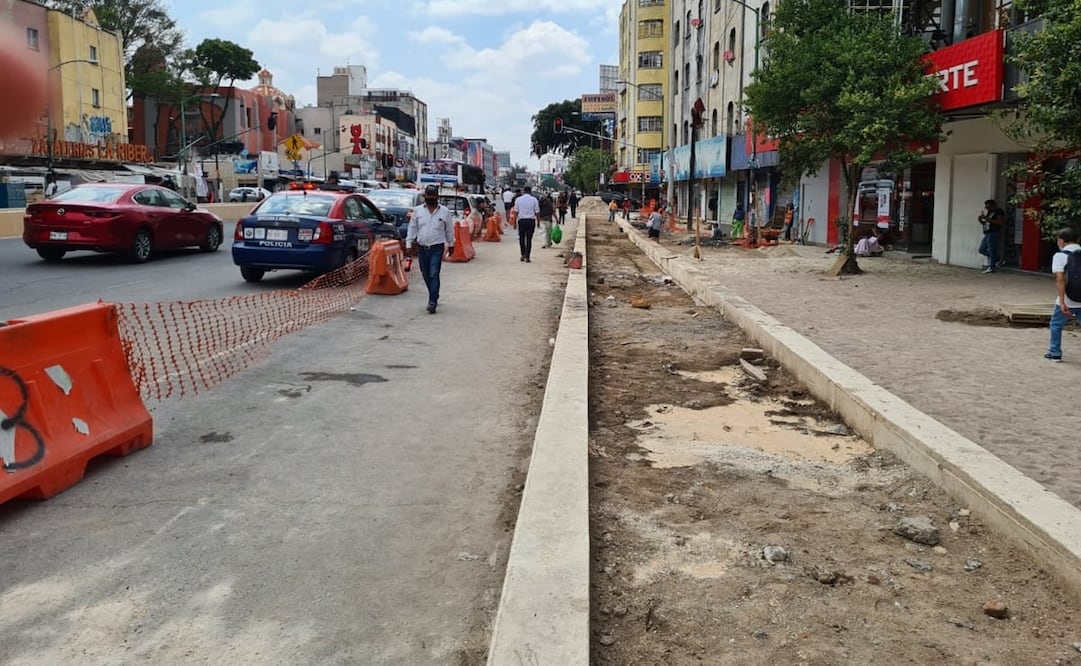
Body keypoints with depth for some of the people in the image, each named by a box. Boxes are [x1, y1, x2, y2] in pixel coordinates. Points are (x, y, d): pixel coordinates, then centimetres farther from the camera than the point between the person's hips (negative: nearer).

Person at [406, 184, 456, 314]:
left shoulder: (445, 211, 2)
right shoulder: (417, 210, 5)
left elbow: (449, 230, 10)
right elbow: (412, 228, 7)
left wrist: (451, 244, 13)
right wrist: (409, 244, 3)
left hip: (437, 248, -3)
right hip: (422, 248, 3)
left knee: (434, 275, -11)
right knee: (426, 275, 11)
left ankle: (432, 302, -11)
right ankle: (434, 296, 30)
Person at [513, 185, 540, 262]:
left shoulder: (518, 199, 1)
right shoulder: (534, 199, -1)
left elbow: (516, 212, 0)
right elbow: (537, 212, -2)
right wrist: (538, 222, 8)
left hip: (521, 220, 1)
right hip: (531, 221, -1)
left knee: (521, 238, 15)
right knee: (529, 239, 3)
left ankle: (523, 255, 12)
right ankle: (527, 257, 1)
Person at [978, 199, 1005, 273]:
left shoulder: (999, 212, -5)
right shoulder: (989, 212, 20)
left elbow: (1000, 222, -17)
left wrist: (988, 219, -20)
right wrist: (981, 220, 6)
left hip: (994, 233, -10)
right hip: (987, 234, 10)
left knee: (992, 251, -9)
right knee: (982, 249, 9)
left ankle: (991, 267, -5)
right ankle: (997, 261, 18)